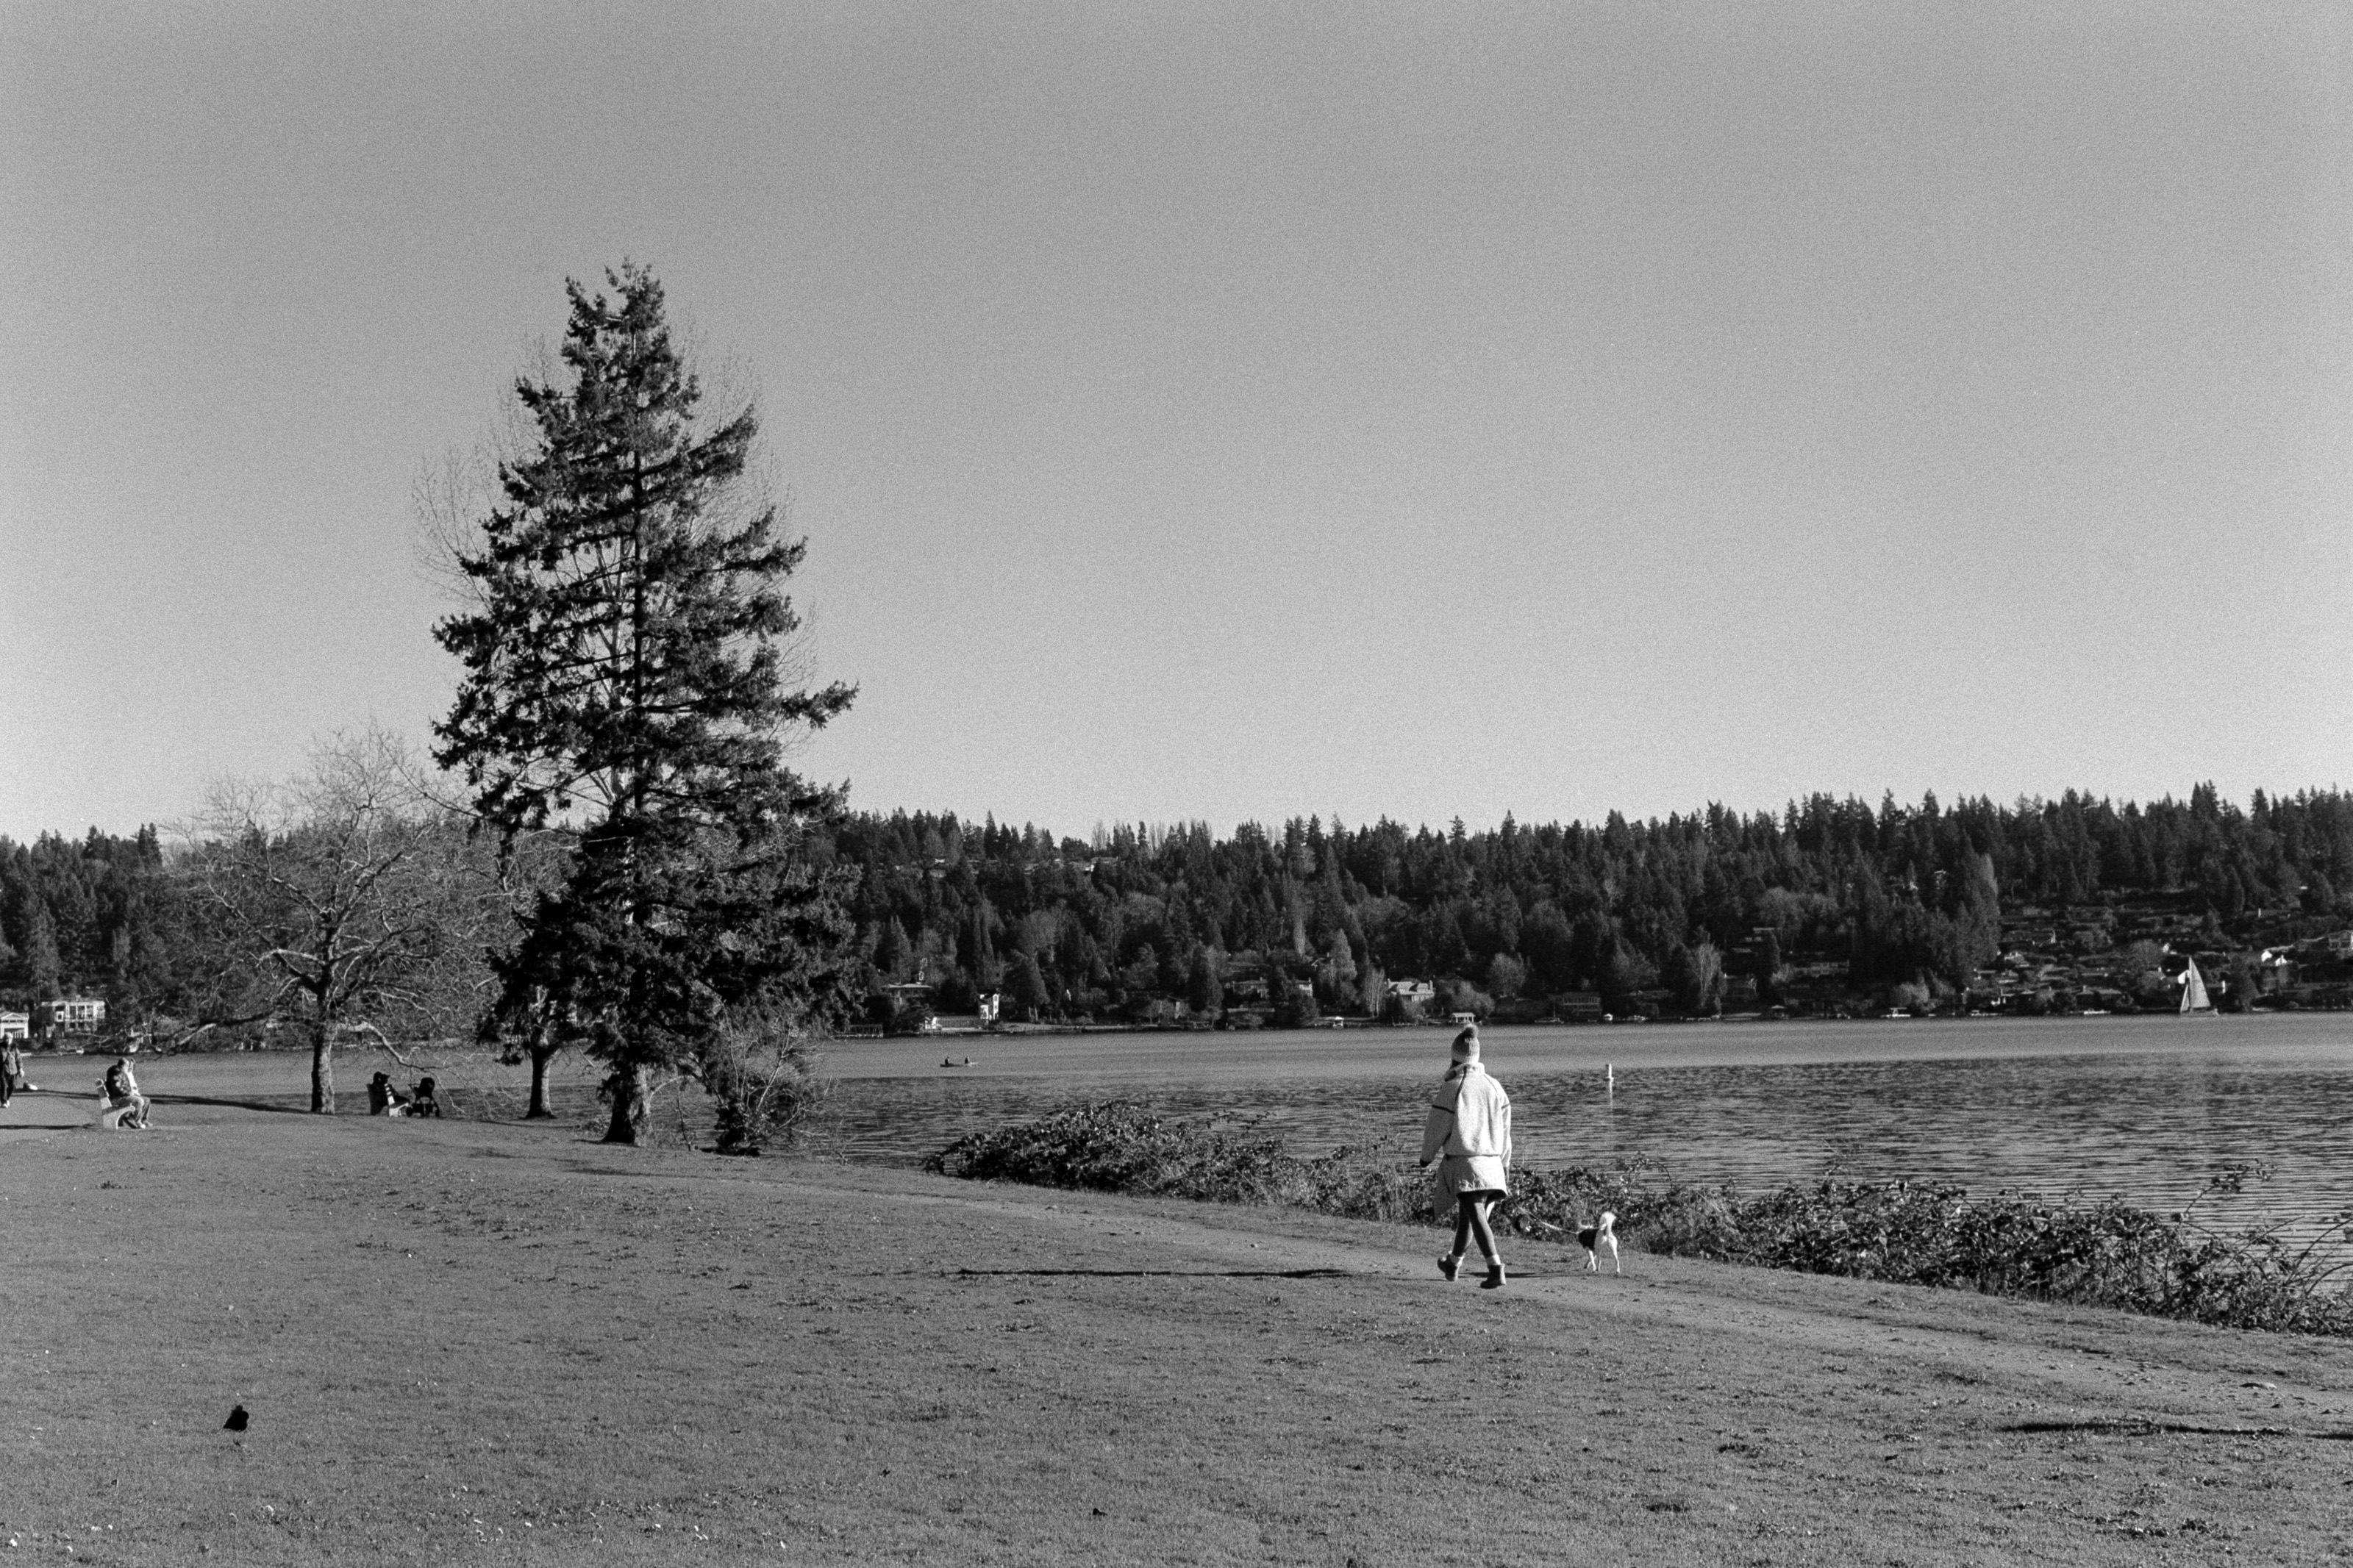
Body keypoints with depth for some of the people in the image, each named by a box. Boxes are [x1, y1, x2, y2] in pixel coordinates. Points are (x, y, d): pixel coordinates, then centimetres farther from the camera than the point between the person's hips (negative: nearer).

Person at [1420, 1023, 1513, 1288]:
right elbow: (1504, 1129, 13)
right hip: (1491, 1161, 6)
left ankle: (1496, 1269, -25)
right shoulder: (1494, 1087, 7)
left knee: (1477, 1217, -11)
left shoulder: (1451, 1087, -8)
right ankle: (1453, 1263, 38)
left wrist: (1426, 1157, 12)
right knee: (1466, 1216, 20)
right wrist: (1504, 1162, 23)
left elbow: (1437, 1127, -3)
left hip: (1462, 1161, -6)